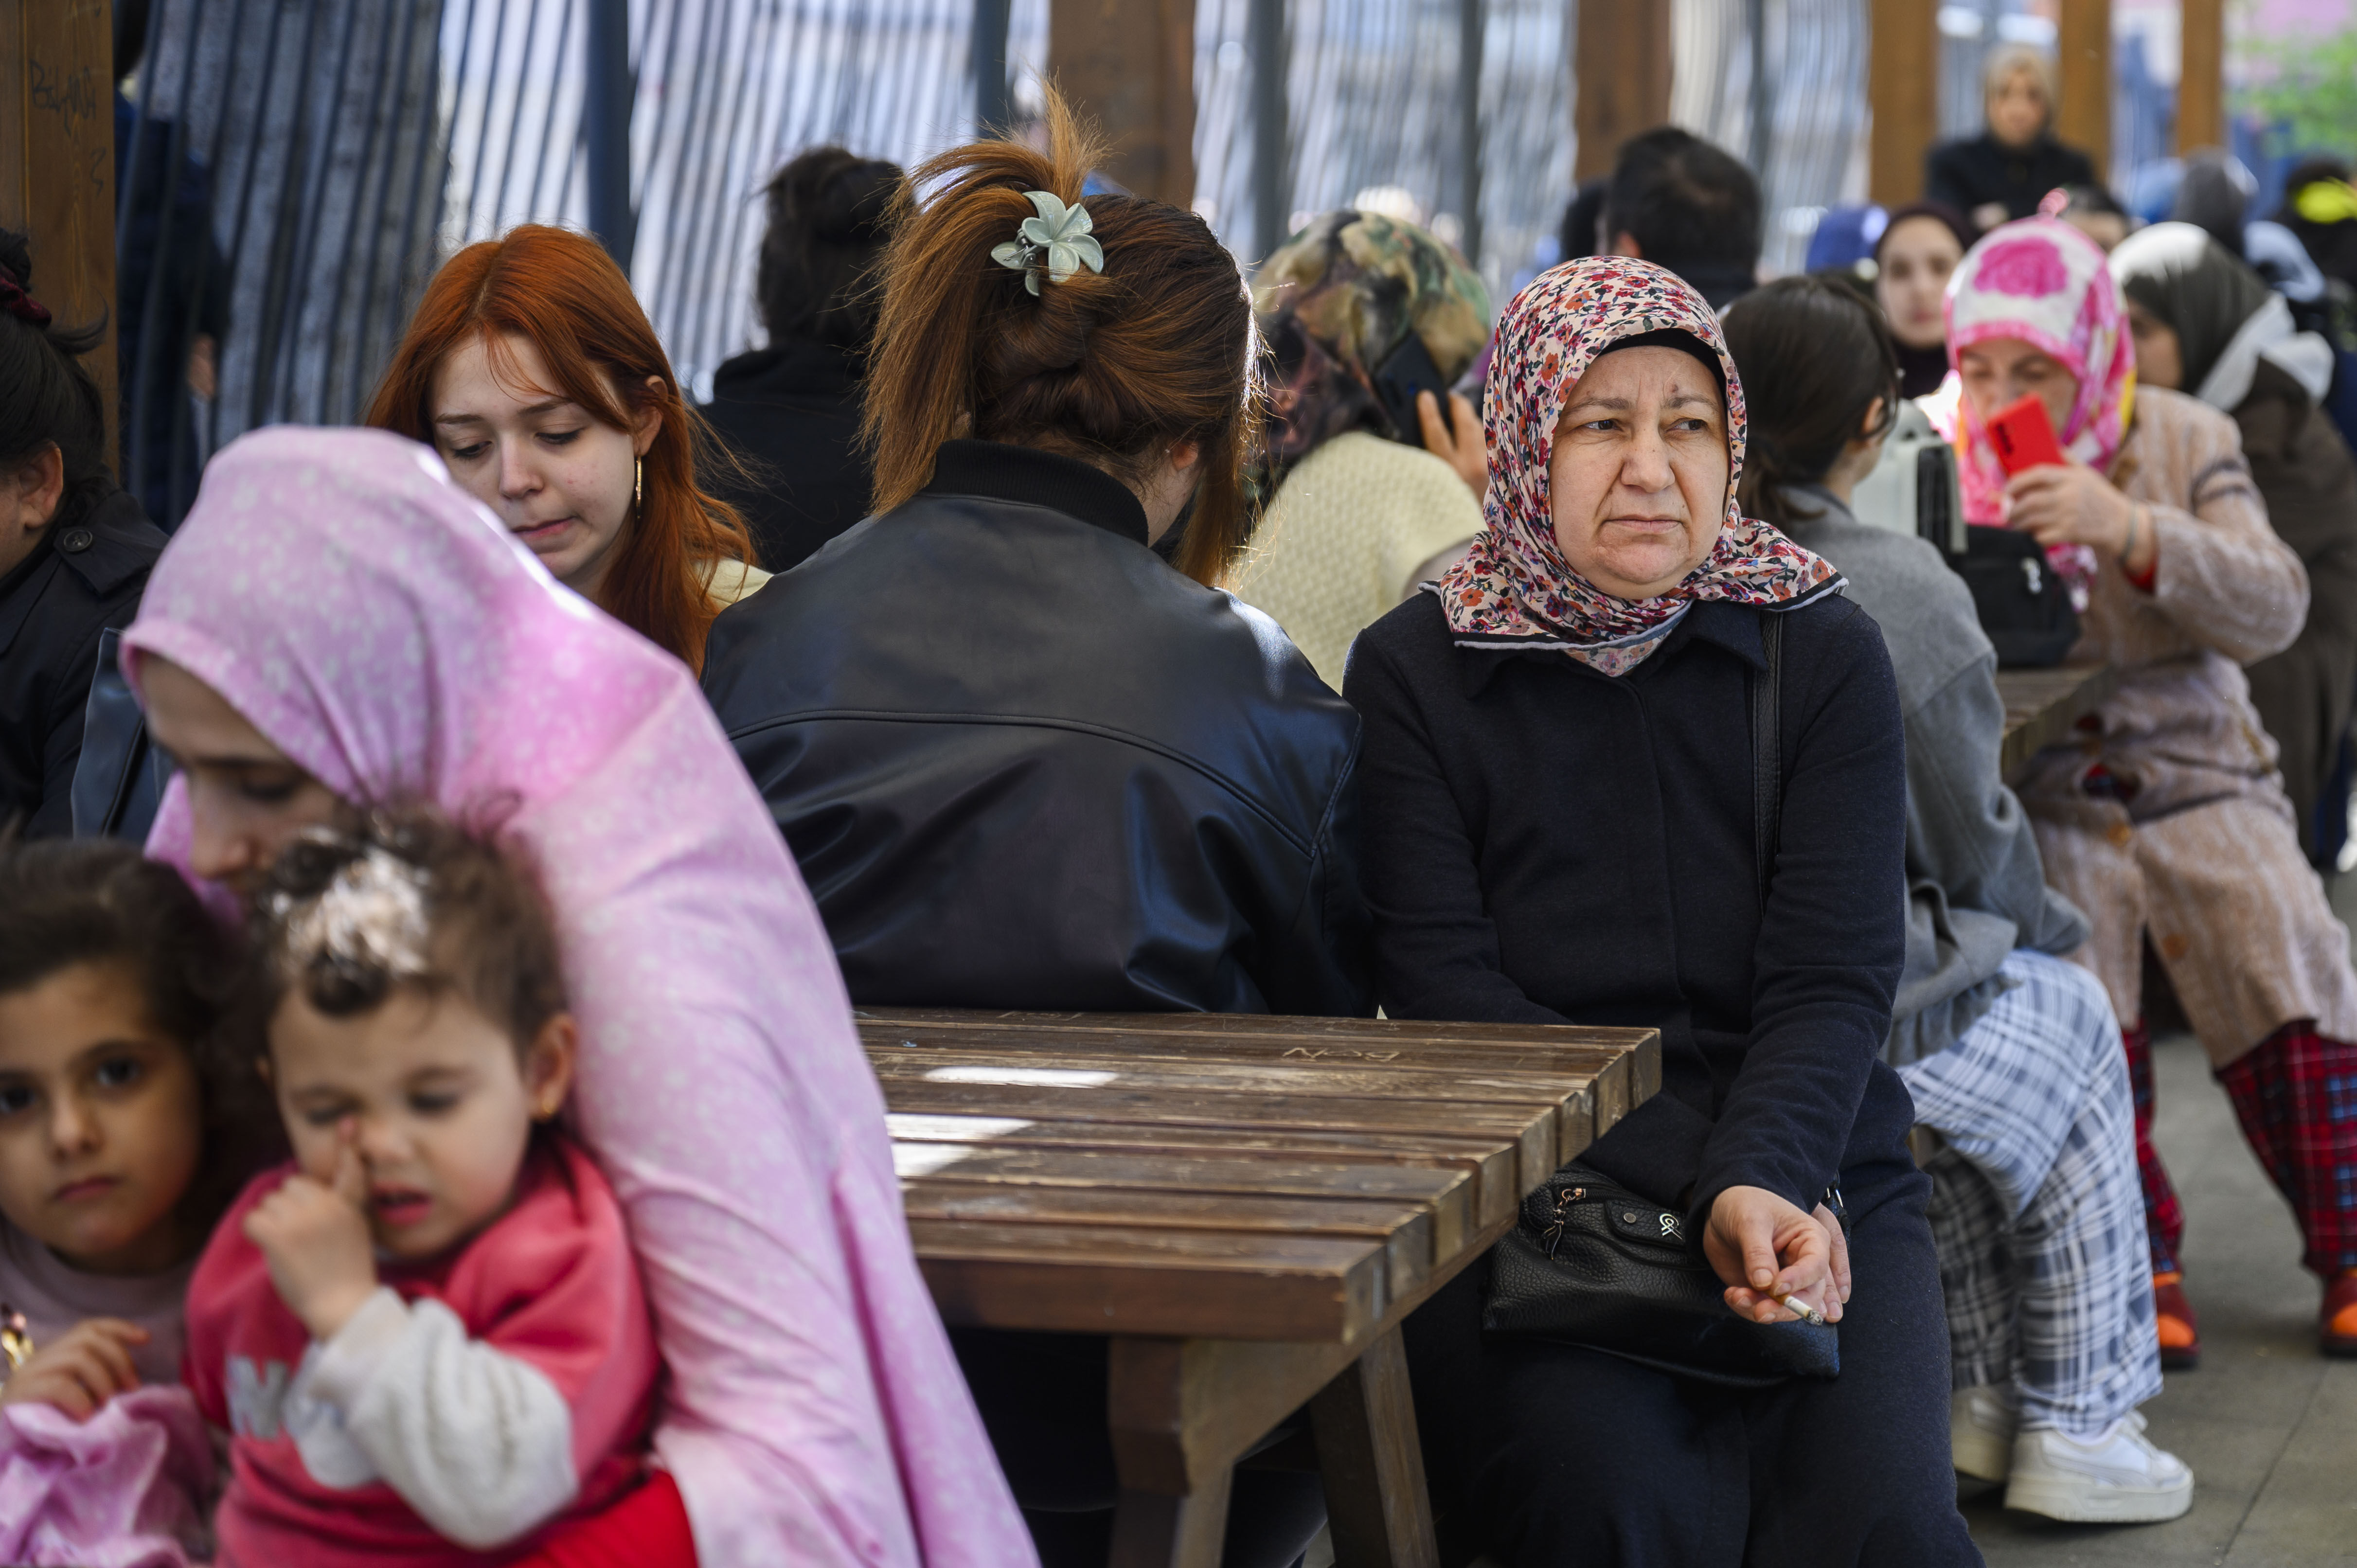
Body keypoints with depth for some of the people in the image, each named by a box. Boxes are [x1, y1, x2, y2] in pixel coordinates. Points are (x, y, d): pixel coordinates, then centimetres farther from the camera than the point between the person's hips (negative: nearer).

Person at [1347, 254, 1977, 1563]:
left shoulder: (1822, 654, 5)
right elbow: (1450, 994, -7)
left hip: (1813, 1184, 2)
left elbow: (1832, 983, -3)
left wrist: (1763, 1185, -25)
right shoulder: (1413, 672, 2)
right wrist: (1706, 1196, -20)